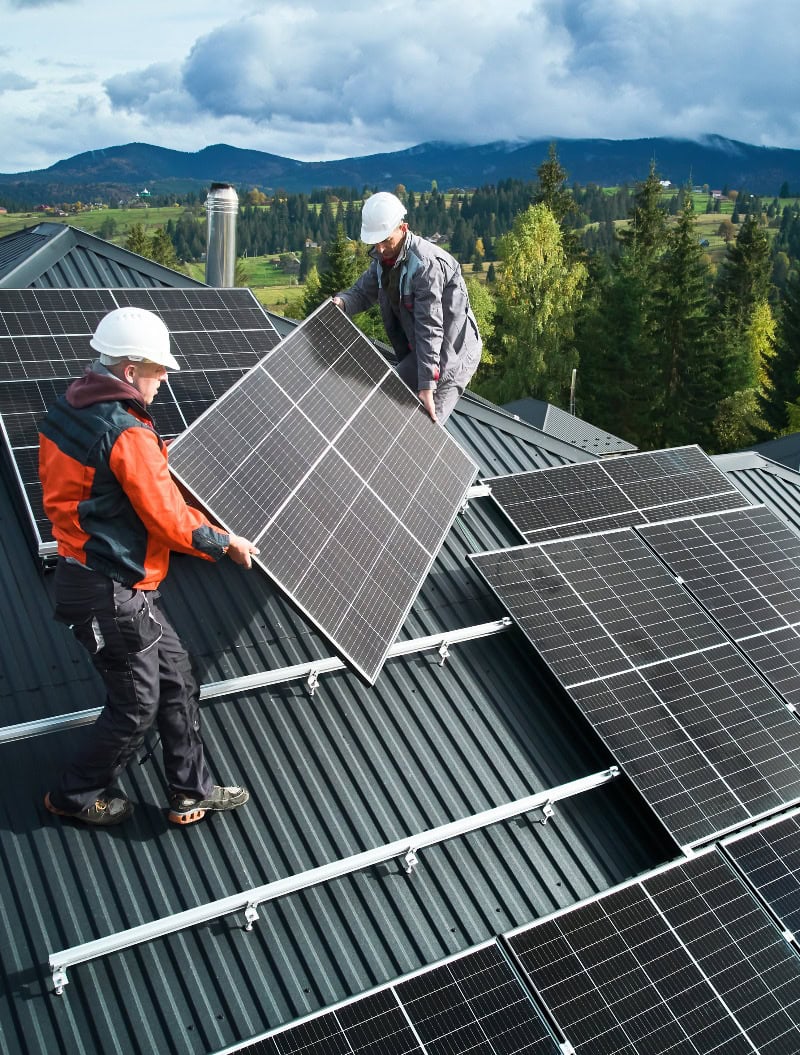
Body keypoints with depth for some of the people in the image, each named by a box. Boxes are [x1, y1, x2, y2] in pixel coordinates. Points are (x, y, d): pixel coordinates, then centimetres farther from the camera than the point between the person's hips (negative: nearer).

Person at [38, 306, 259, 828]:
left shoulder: (65, 411, 5)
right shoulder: (129, 435, -23)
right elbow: (170, 519, -19)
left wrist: (155, 458, 18)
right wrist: (226, 543, -3)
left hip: (83, 570, 10)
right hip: (112, 594, -10)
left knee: (177, 681, 16)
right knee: (136, 705, 8)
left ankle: (191, 791, 26)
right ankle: (78, 795, 28)